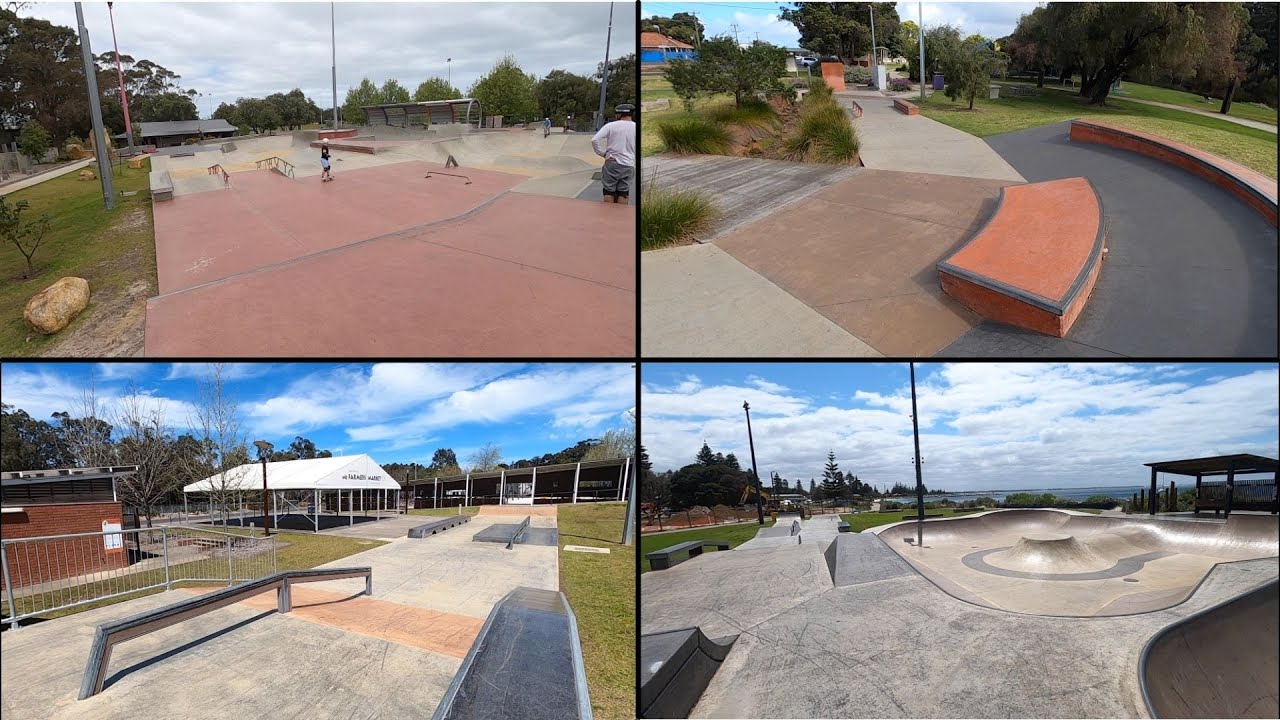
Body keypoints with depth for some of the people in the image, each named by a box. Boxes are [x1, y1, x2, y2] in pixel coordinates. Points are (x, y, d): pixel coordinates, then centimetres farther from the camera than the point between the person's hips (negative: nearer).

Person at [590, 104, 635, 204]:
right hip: (628, 165, 1)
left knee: (609, 192, 6)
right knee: (623, 193, 6)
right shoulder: (635, 127, 0)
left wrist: (602, 153, -3)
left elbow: (595, 140, -13)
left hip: (612, 162, -1)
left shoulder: (611, 126, -5)